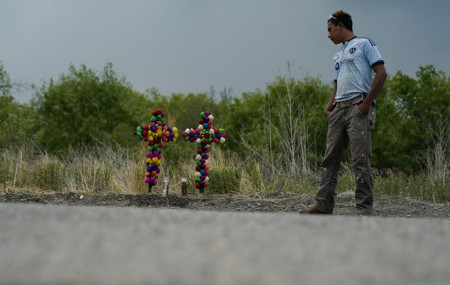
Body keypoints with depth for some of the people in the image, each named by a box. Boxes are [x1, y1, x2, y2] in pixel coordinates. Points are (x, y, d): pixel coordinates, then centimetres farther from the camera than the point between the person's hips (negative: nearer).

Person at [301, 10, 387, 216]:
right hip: (339, 110, 8)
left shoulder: (364, 44, 3)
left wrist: (367, 103, -14)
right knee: (330, 159, 5)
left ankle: (365, 209, -12)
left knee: (361, 160, -12)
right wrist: (328, 107, 12)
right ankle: (323, 205, 8)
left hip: (358, 108, -8)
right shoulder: (339, 55, 27)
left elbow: (381, 73, -6)